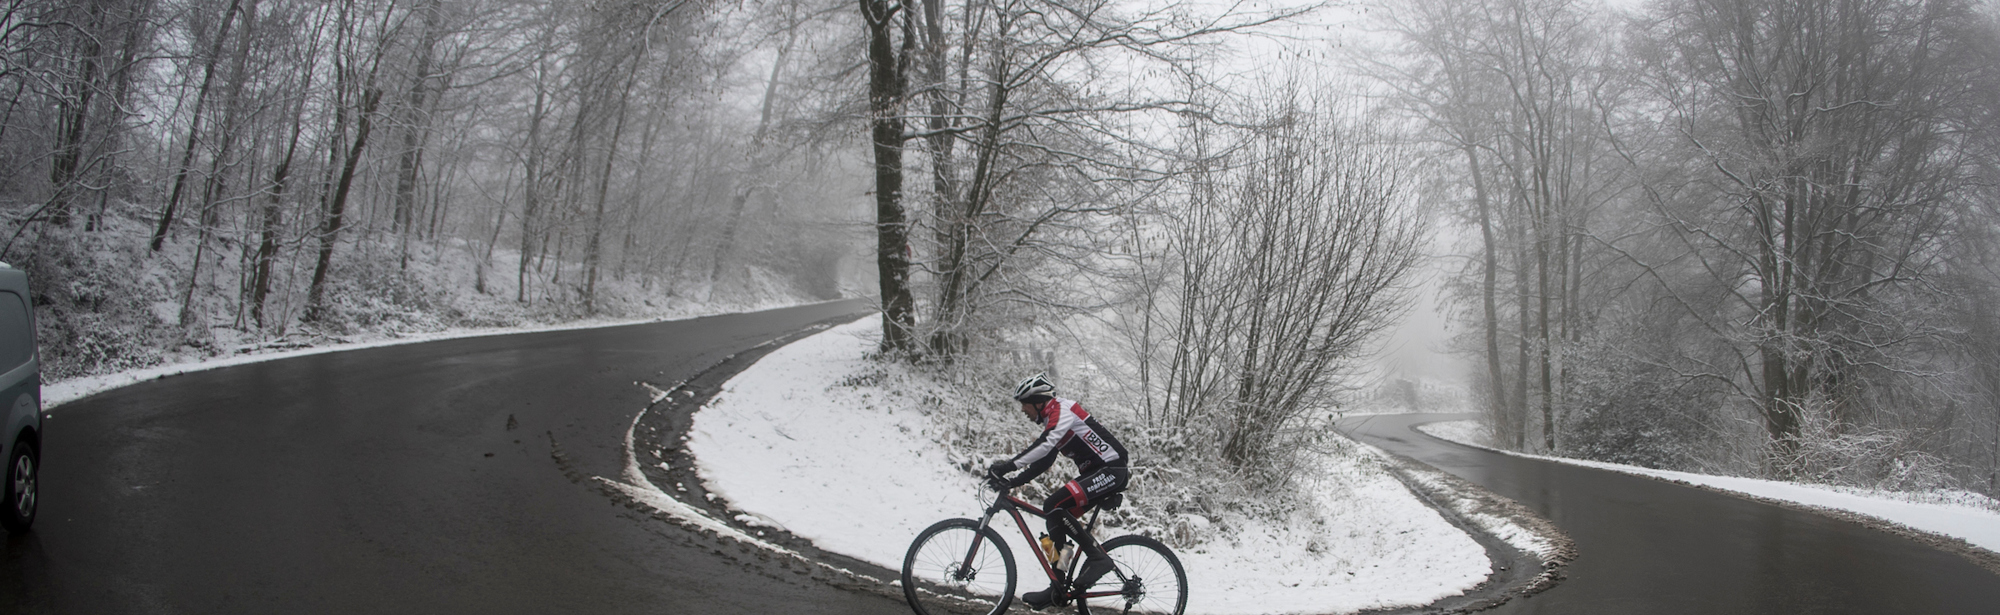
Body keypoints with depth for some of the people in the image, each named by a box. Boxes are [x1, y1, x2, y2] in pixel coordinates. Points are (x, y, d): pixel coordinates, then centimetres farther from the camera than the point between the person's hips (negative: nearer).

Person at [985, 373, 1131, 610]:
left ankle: (1097, 558, -13)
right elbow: (1042, 460, 17)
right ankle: (1058, 589, 6)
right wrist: (1011, 482, 5)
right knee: (1055, 518, 4)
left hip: (1113, 470, -10)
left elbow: (1046, 445, -29)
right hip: (1096, 472, 11)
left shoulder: (1063, 410, -13)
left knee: (1055, 506, -22)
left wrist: (1009, 465, -31)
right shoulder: (1053, 419, 18)